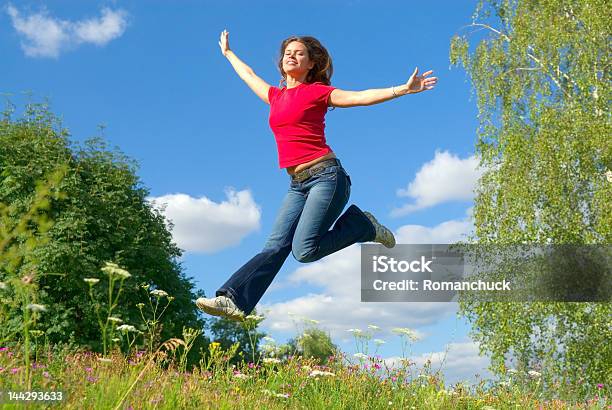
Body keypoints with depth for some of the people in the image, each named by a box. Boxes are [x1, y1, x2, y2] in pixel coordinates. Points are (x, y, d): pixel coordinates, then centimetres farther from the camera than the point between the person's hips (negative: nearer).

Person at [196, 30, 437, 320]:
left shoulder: (316, 91, 3)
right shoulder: (275, 96, 19)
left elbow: (361, 97, -6)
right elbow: (248, 76, 38)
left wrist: (403, 89, -17)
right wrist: (227, 53, 52)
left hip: (326, 176, -5)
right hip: (297, 185, 5)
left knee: (304, 250, -18)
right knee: (276, 246, -9)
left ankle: (364, 226, 3)